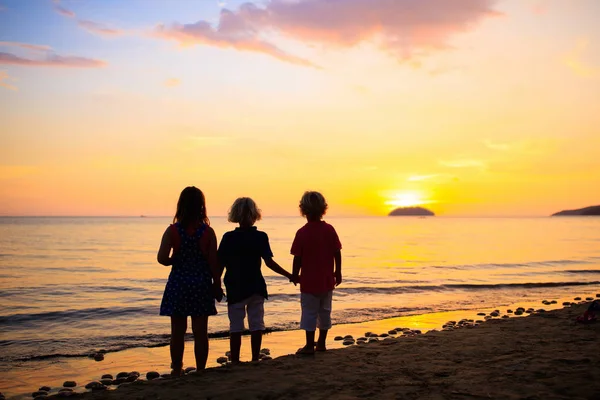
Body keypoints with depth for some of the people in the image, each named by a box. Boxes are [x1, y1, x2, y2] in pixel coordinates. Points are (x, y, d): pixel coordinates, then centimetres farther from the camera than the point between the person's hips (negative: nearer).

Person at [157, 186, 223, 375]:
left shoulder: (173, 230, -7)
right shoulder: (208, 232, -6)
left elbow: (162, 258, -17)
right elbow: (213, 263, -4)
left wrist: (173, 260, 4)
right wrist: (217, 286, 5)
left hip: (178, 283, 0)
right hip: (201, 284, 0)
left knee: (178, 331, 10)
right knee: (200, 332, 7)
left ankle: (177, 370, 17)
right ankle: (200, 371, 13)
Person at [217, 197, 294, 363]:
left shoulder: (228, 238, -6)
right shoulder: (261, 237, -7)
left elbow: (220, 264, -5)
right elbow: (269, 262, -12)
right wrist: (289, 275, -4)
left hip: (235, 288, -1)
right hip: (256, 287, 1)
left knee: (236, 326, 7)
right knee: (257, 324, 12)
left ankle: (235, 361, 9)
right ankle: (255, 359, 16)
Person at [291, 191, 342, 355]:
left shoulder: (302, 233, -13)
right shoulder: (330, 230, -4)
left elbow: (297, 258, -11)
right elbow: (337, 253, 0)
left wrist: (295, 275, 3)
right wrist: (338, 272, 12)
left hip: (309, 281, -4)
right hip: (327, 280, 4)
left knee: (309, 313, 4)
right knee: (325, 311, 15)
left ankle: (310, 346, 8)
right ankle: (321, 343, 24)